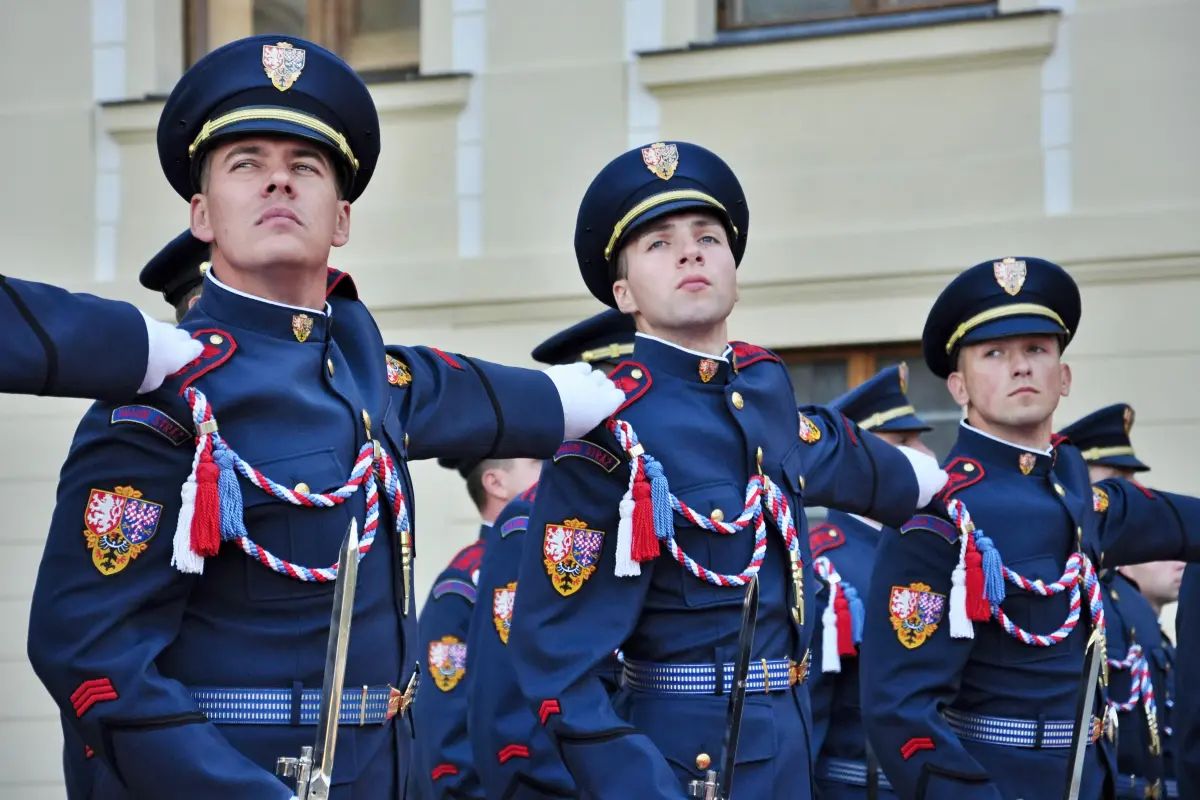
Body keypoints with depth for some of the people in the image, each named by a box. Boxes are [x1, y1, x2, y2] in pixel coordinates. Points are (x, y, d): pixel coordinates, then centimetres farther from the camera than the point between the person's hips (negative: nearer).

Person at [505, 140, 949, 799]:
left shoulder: (765, 382, 3)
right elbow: (556, 653, -19)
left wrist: (925, 480, 44)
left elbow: (834, 452, 28)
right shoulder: (609, 428, -17)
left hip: (791, 746, 7)